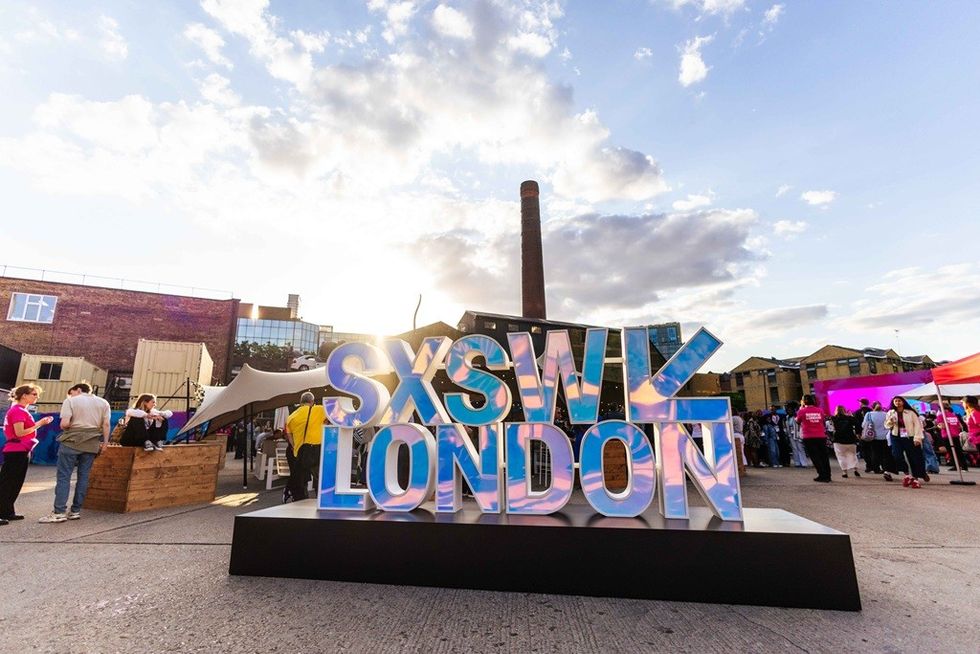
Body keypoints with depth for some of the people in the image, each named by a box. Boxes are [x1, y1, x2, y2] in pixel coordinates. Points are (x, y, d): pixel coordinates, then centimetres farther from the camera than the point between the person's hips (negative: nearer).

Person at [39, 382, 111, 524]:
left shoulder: (70, 401, -1)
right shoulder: (103, 403, 9)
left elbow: (64, 423, -11)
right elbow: (106, 424, 2)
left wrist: (66, 430, 10)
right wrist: (105, 442, 6)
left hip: (71, 442, -3)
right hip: (91, 444, 3)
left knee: (64, 476, 2)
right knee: (83, 477, 7)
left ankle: (59, 512, 1)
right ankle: (76, 511, 11)